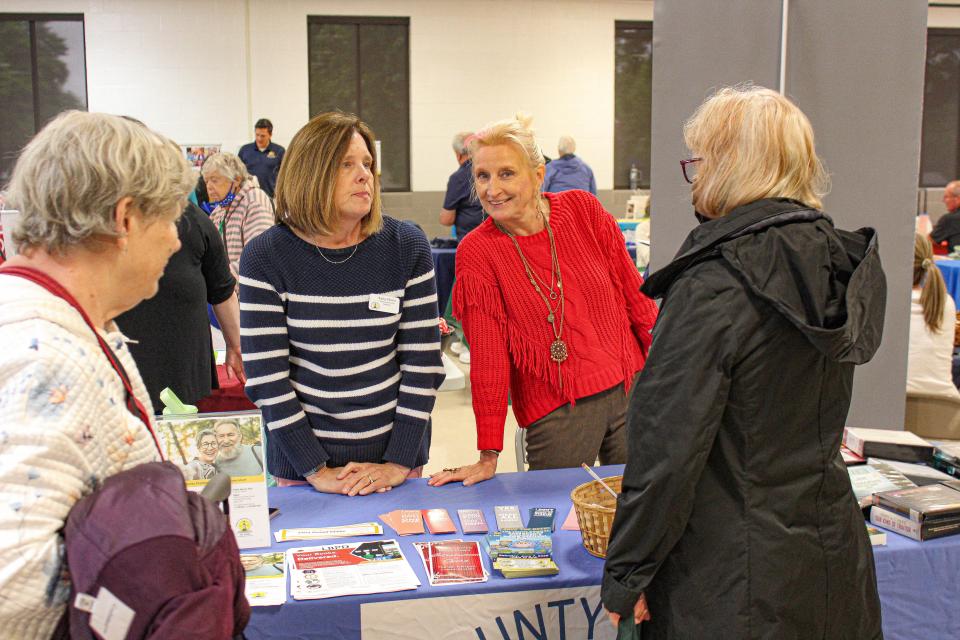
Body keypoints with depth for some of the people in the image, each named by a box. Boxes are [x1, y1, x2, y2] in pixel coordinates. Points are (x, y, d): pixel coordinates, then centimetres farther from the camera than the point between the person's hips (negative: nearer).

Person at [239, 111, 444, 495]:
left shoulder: (407, 246, -6)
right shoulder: (265, 257, -10)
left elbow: (423, 362, -6)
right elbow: (266, 377, -11)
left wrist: (399, 462, -11)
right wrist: (316, 470, -14)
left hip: (395, 452, 2)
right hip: (302, 455, -1)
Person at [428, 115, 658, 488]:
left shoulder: (582, 209, -4)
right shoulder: (476, 251, -9)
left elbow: (634, 295, 4)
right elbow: (487, 355, -9)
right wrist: (488, 456, -10)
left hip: (630, 391, 3)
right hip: (555, 411, -2)